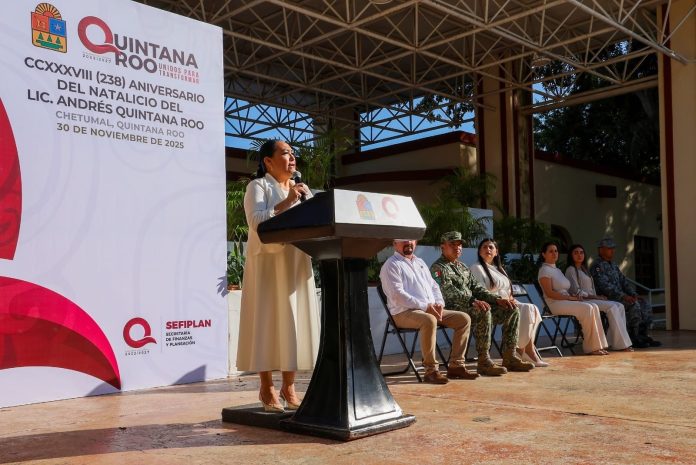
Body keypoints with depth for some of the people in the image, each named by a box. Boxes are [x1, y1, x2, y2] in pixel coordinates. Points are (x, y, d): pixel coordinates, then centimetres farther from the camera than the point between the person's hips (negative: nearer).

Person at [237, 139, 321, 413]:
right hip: (268, 263, -5)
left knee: (294, 321, 4)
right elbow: (256, 221, -16)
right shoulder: (258, 186, 0)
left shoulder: (301, 189, 19)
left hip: (297, 264, 6)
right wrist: (286, 203, -20)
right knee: (268, 321, -4)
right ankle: (267, 388, 5)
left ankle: (288, 386, 12)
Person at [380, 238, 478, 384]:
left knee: (464, 319, -5)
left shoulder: (420, 262, 23)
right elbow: (397, 295, -15)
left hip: (431, 309, 8)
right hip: (405, 312, -8)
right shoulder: (391, 265, -3)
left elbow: (433, 286, 22)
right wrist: (425, 306, -21)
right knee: (429, 320, -38)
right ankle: (431, 370, -29)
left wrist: (439, 303, -1)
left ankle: (456, 365, -3)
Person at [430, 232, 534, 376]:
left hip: (472, 307, 9)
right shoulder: (438, 268, -4)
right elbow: (448, 291, -20)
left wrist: (497, 299, 4)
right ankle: (483, 362, -32)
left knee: (512, 310, -2)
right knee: (484, 312, -37)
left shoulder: (463, 267, 25)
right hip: (453, 310, -9)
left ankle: (509, 358, -5)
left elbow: (476, 287, 21)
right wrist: (472, 301, -34)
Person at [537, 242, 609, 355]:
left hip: (567, 301, 9)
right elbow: (549, 293, -15)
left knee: (594, 307, -13)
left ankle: (598, 345, -18)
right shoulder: (544, 270, -4)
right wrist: (570, 298, -16)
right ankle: (591, 347, -22)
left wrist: (574, 296, 2)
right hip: (556, 304, -9)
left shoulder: (557, 270, 25)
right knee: (587, 308, -26)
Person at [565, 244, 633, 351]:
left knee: (619, 306, -10)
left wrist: (598, 296, 2)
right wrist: (595, 297, -14)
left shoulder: (583, 269, 24)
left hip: (592, 299, 9)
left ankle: (611, 340, -18)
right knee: (612, 307, -24)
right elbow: (576, 292, -12)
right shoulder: (571, 270, -3)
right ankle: (621, 344, -21)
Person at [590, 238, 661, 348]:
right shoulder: (597, 266, -8)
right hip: (608, 298, -9)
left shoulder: (613, 266, 22)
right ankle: (634, 339, -22)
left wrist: (633, 294, 1)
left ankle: (643, 336, -3)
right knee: (634, 305, -28)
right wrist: (624, 296, -24)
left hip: (620, 297, 9)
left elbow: (623, 281, 20)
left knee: (646, 306, -6)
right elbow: (605, 286, -18)